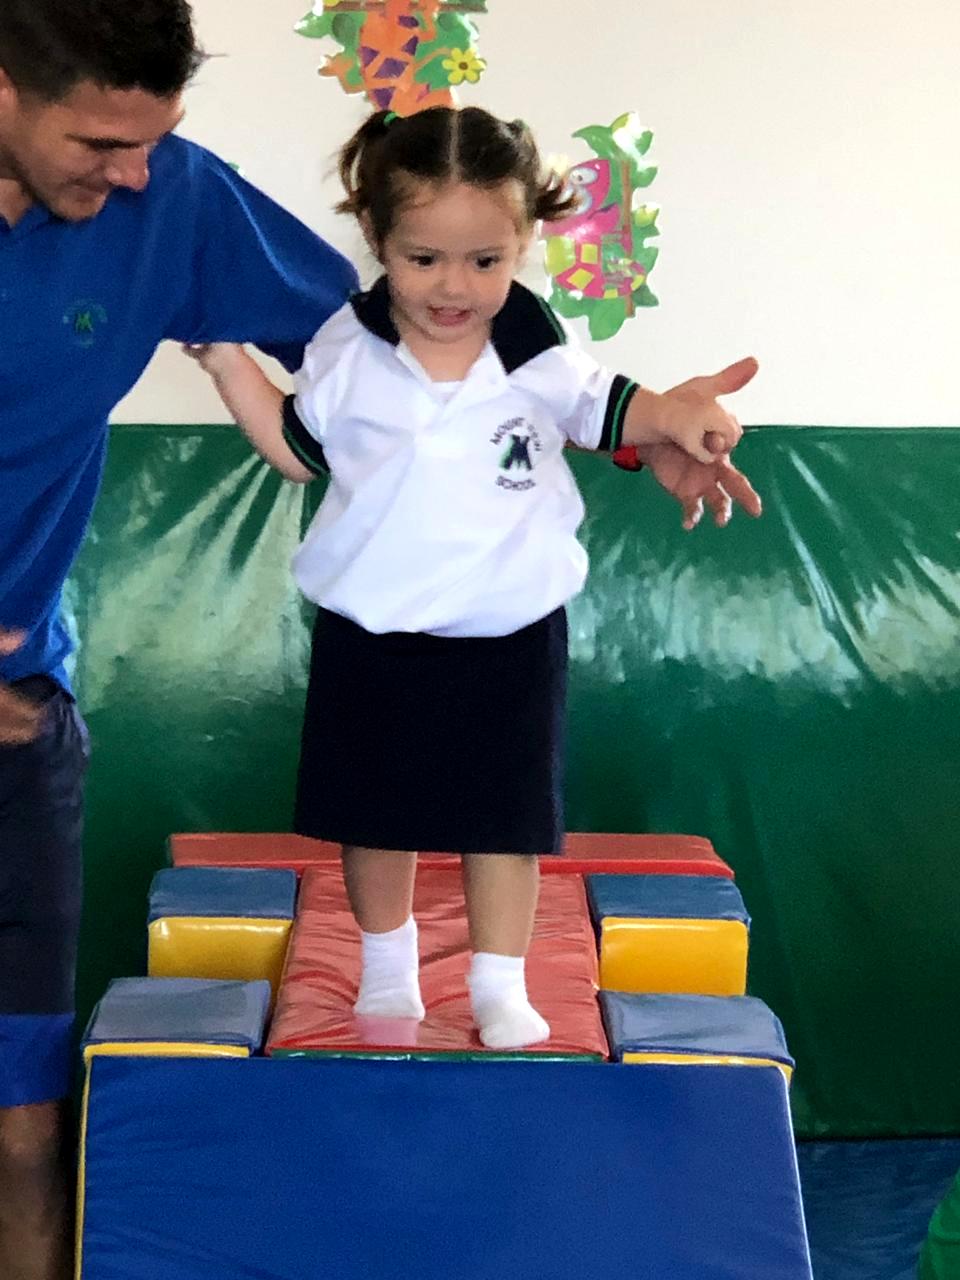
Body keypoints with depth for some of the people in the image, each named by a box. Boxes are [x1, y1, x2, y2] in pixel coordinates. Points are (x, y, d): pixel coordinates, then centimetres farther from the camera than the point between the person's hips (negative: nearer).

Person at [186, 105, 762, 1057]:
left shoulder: (540, 351, -9)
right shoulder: (348, 353, -8)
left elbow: (603, 412, 6)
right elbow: (297, 449, 5)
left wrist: (675, 416, -15)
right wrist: (227, 358, -2)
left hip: (508, 635, 0)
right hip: (372, 635, 1)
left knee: (507, 814, 8)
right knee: (376, 811, 13)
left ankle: (499, 984, 23)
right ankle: (386, 963, 34)